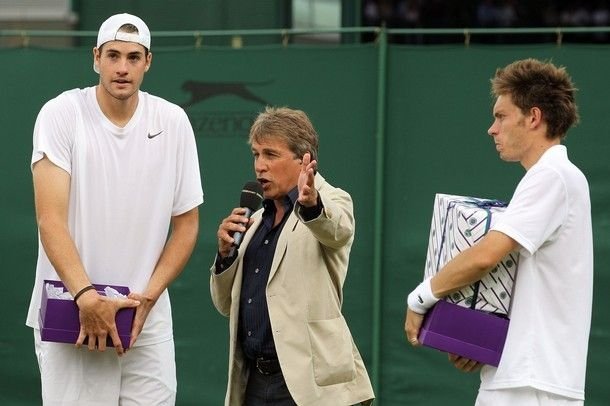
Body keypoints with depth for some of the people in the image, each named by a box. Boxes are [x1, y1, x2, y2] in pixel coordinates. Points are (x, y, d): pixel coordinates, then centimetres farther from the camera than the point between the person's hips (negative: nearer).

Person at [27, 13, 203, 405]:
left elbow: (186, 223, 8)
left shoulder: (174, 122, 4)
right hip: (68, 317, -3)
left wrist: (148, 297, -6)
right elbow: (50, 218, -13)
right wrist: (86, 296, -25)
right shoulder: (61, 115, -5)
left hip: (149, 320, 3)